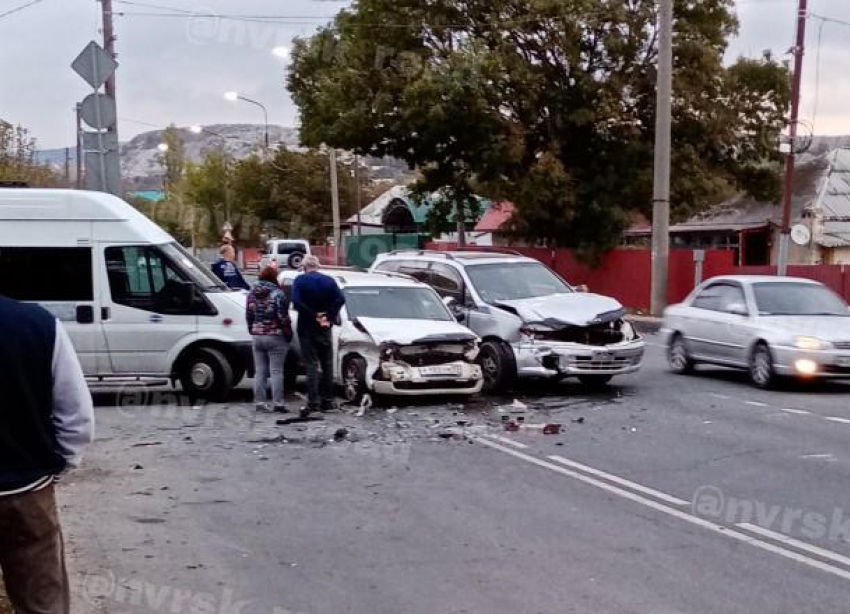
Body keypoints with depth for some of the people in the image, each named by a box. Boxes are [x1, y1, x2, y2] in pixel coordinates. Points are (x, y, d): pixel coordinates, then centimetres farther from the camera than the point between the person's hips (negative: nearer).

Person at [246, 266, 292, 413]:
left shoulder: (252, 293, 7)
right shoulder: (277, 293, -11)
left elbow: (249, 315, 11)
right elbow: (283, 316, -14)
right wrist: (288, 334, -3)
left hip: (257, 336, 5)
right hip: (275, 336, -5)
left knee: (260, 371, 9)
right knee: (276, 371, -2)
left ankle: (259, 402, 9)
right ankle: (278, 403, -3)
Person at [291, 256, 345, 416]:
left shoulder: (300, 280, -5)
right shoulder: (329, 280, 2)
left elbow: (296, 301, -21)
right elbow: (340, 299, -11)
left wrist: (313, 315, -15)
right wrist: (329, 316, -8)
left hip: (307, 329, -3)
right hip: (324, 329, 3)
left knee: (311, 365, -3)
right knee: (327, 364, 11)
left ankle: (313, 402, -8)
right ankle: (327, 400, 13)